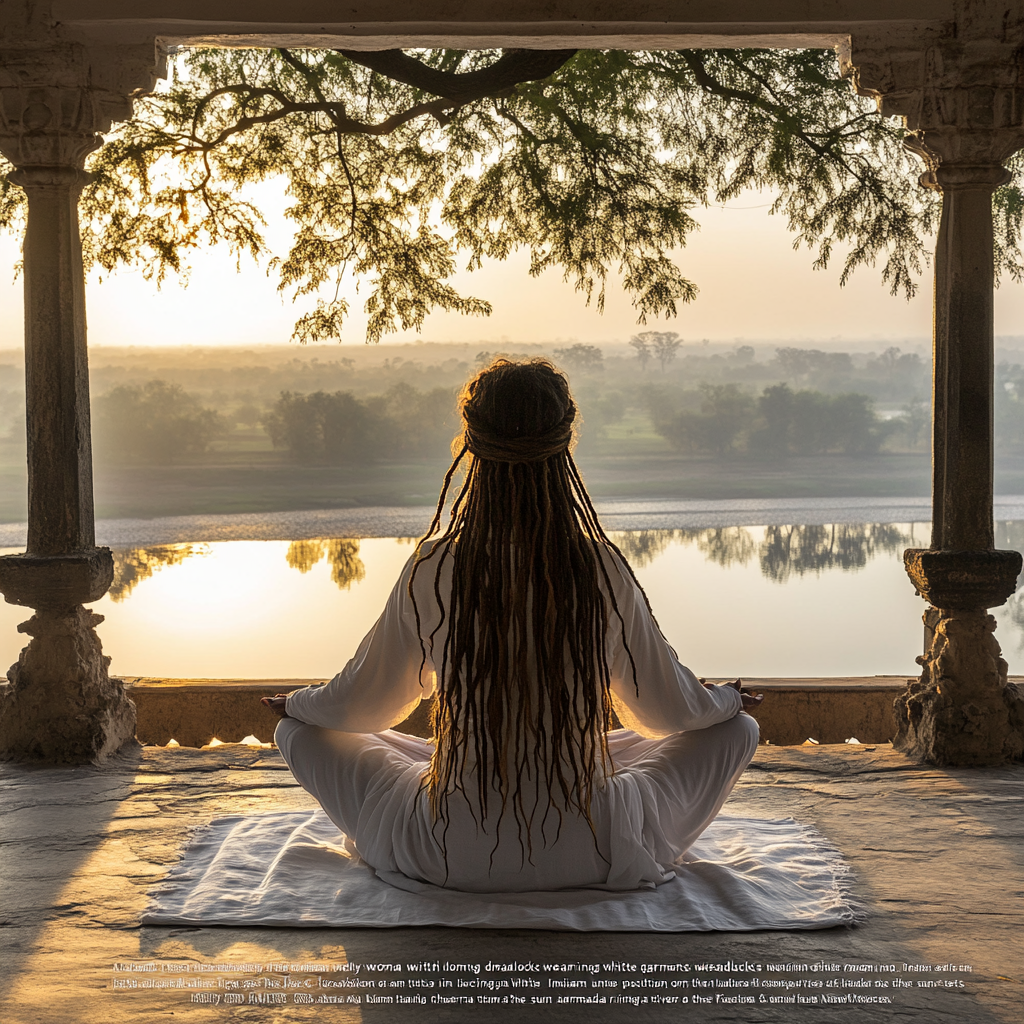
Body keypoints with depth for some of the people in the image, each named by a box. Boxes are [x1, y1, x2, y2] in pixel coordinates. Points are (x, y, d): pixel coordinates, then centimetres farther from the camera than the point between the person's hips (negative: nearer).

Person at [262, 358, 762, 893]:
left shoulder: (432, 570, -12)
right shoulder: (605, 570, -12)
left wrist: (294, 705, 26)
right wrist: (725, 700, 27)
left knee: (301, 733, 22)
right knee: (736, 729, 21)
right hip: (591, 857, 1)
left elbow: (362, 703, 3)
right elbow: (667, 711, 3)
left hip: (453, 858, 0)